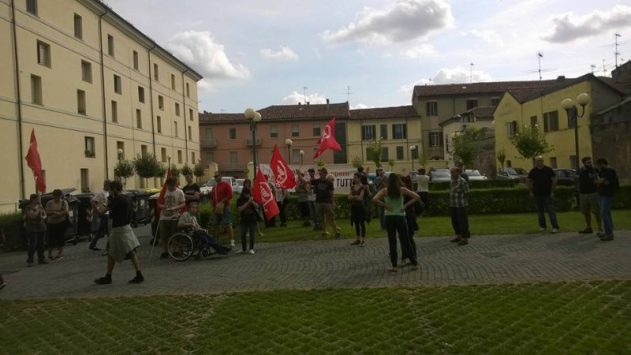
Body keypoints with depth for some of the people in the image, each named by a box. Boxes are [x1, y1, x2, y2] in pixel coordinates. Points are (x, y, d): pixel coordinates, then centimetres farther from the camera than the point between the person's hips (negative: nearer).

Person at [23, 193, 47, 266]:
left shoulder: (40, 206, 10)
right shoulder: (28, 207, -9)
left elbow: (45, 215, 14)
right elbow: (32, 216, -22)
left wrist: (43, 217, -7)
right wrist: (38, 209, -15)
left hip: (41, 228, 6)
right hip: (32, 228, -6)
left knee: (41, 244, 7)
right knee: (32, 245, -8)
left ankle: (41, 259, 13)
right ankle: (29, 261, -2)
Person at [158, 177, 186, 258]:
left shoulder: (180, 192, 0)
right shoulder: (163, 192, 8)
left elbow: (183, 204, -2)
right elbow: (159, 204, 10)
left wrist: (176, 207, -20)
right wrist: (162, 206, -13)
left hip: (174, 218, -3)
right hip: (164, 217, 3)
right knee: (163, 237, 6)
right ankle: (164, 252, 19)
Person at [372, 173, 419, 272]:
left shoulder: (385, 191, -2)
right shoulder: (402, 190, 0)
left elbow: (374, 199, -17)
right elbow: (417, 197, -3)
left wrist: (385, 206, -8)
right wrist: (405, 205, -2)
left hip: (389, 217, 0)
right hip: (400, 217, 0)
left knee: (392, 242, 5)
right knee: (405, 240, 9)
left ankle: (394, 266, 8)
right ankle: (414, 263, 15)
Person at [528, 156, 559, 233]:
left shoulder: (549, 170, -2)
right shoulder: (533, 171, 5)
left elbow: (554, 180, 0)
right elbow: (529, 182, 13)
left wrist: (552, 191, -5)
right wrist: (531, 192, 6)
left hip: (547, 194, -3)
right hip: (537, 195, 3)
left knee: (551, 211, -5)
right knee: (540, 211, 9)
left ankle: (555, 227, -5)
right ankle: (542, 226, 20)